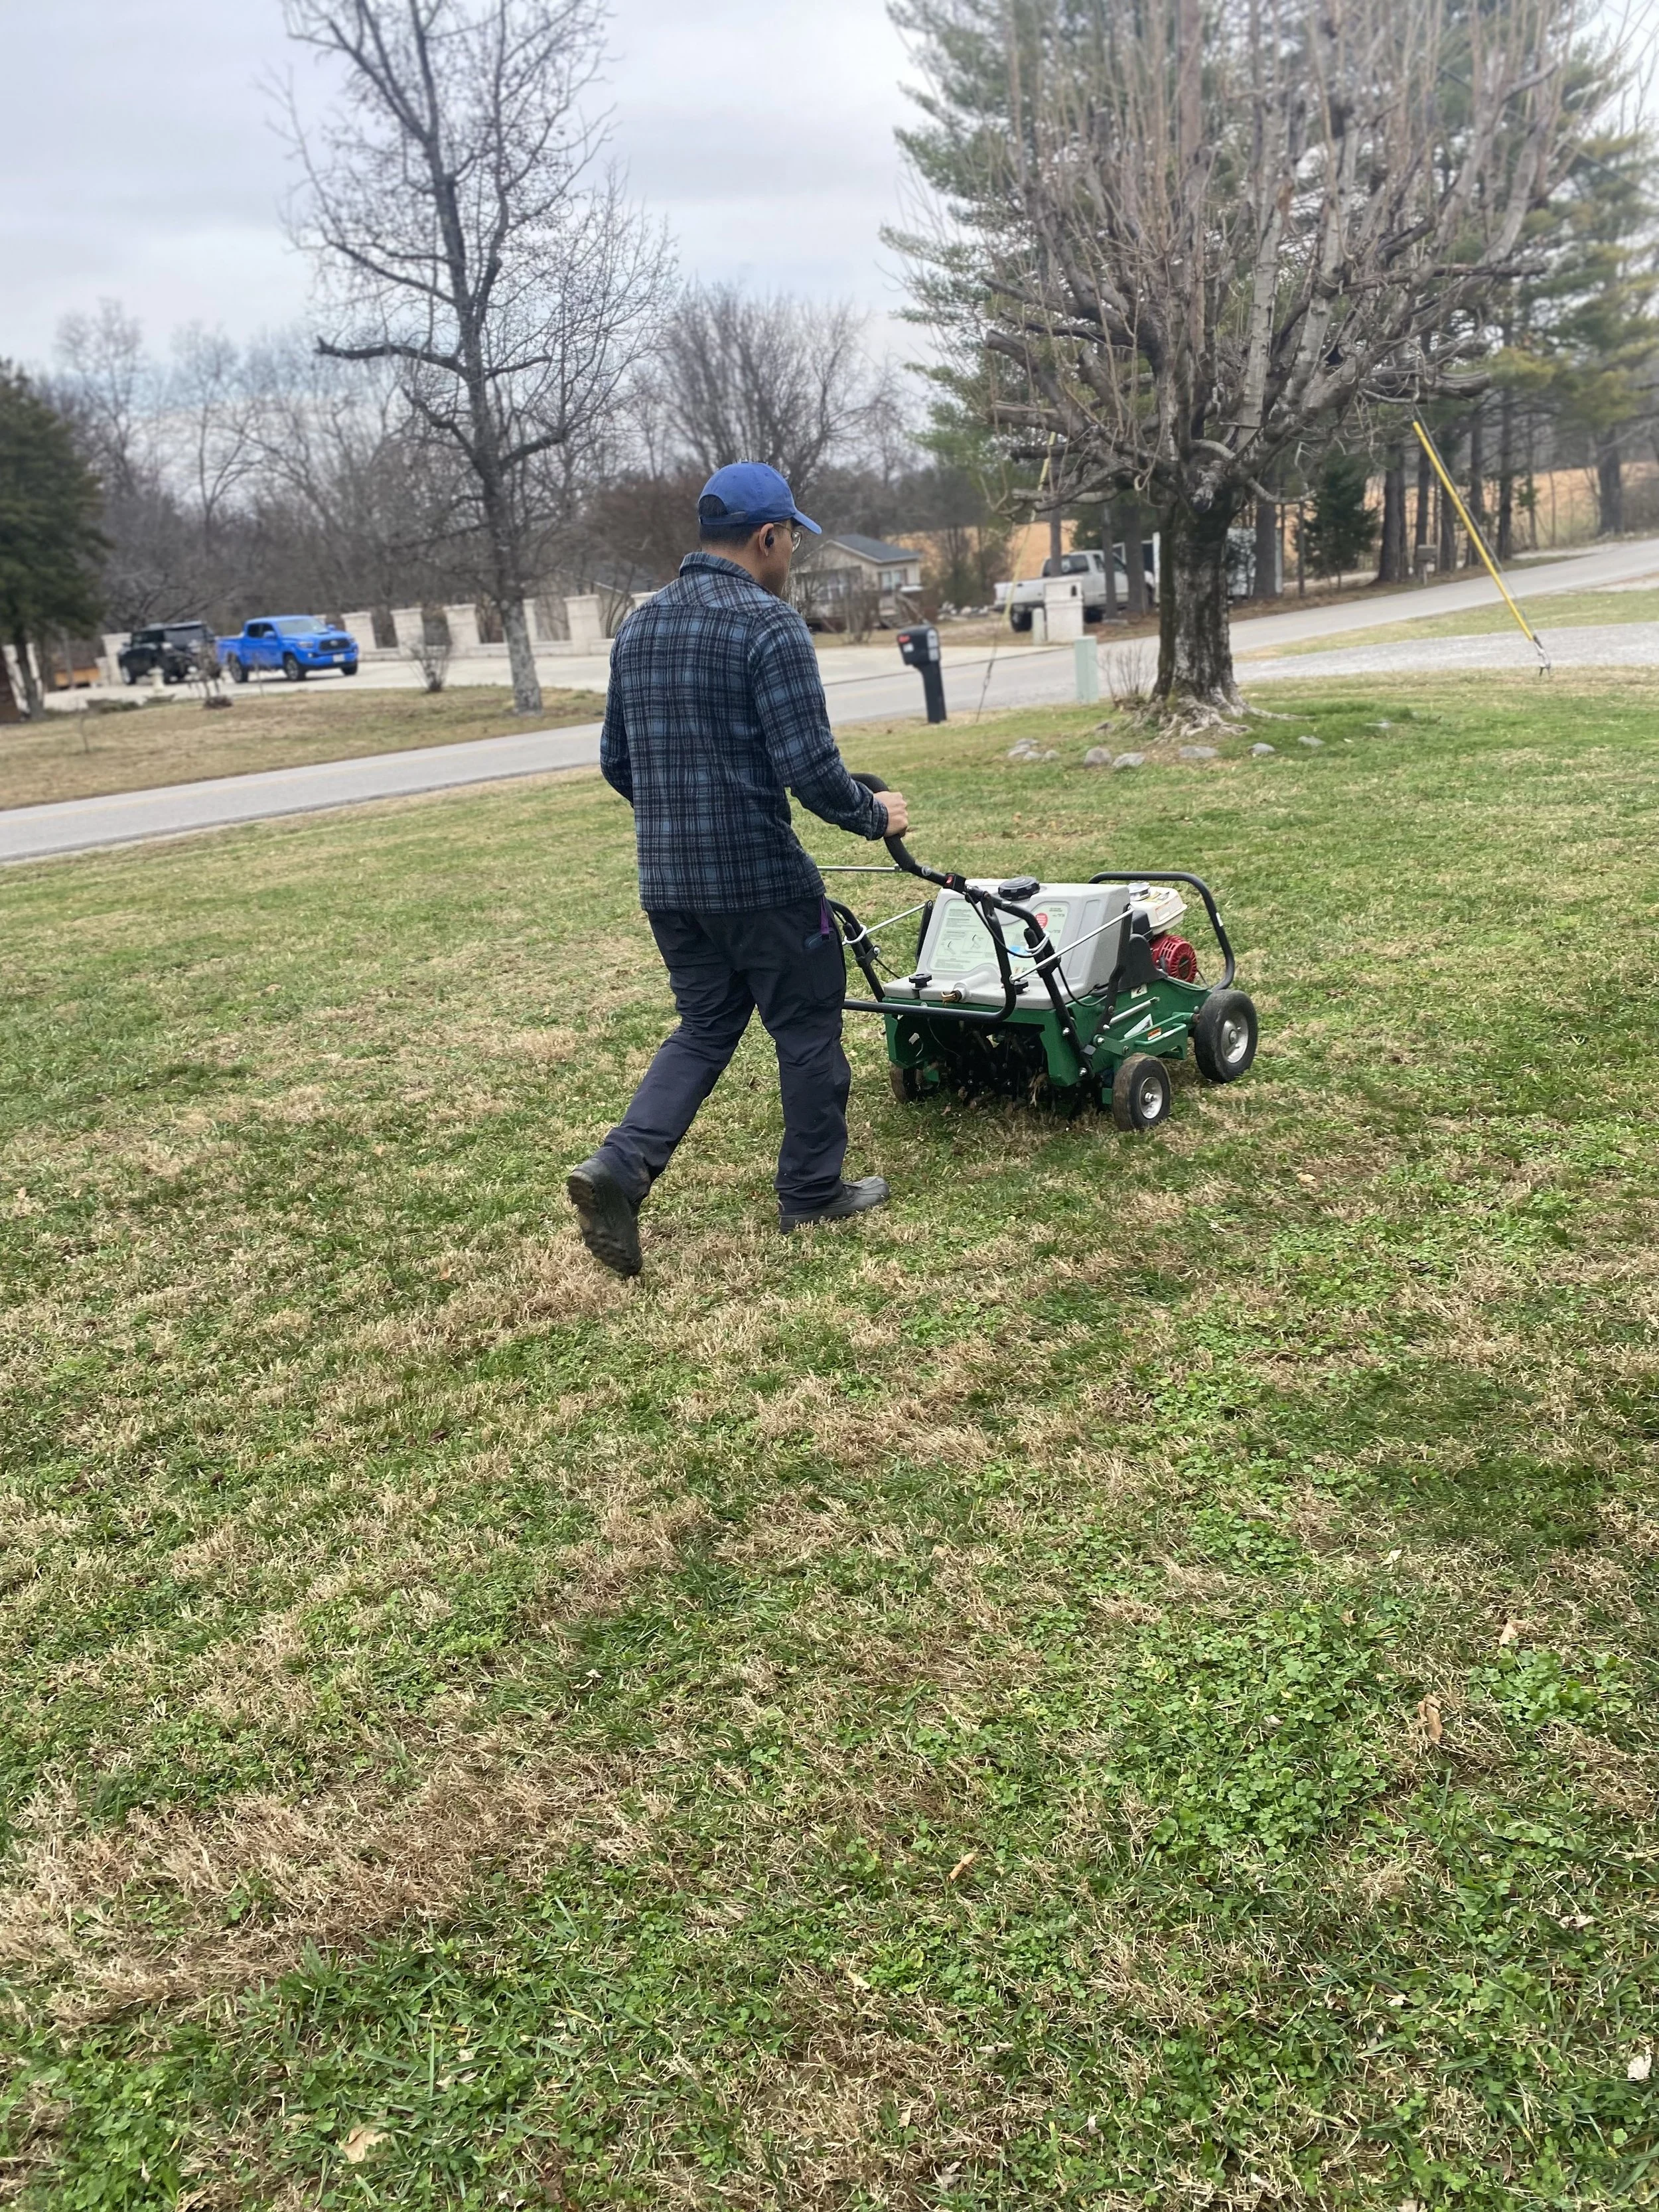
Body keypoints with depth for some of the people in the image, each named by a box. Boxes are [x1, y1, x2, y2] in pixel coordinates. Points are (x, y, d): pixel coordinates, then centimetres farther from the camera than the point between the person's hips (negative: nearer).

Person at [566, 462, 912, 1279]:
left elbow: (617, 760, 16)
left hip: (666, 879, 7)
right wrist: (875, 816, -1)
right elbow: (809, 765, -19)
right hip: (760, 878, -7)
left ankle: (620, 1168, 1)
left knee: (705, 1027, 18)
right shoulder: (768, 624, -13)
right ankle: (812, 1193, 23)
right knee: (807, 1030, 10)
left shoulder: (639, 625, 10)